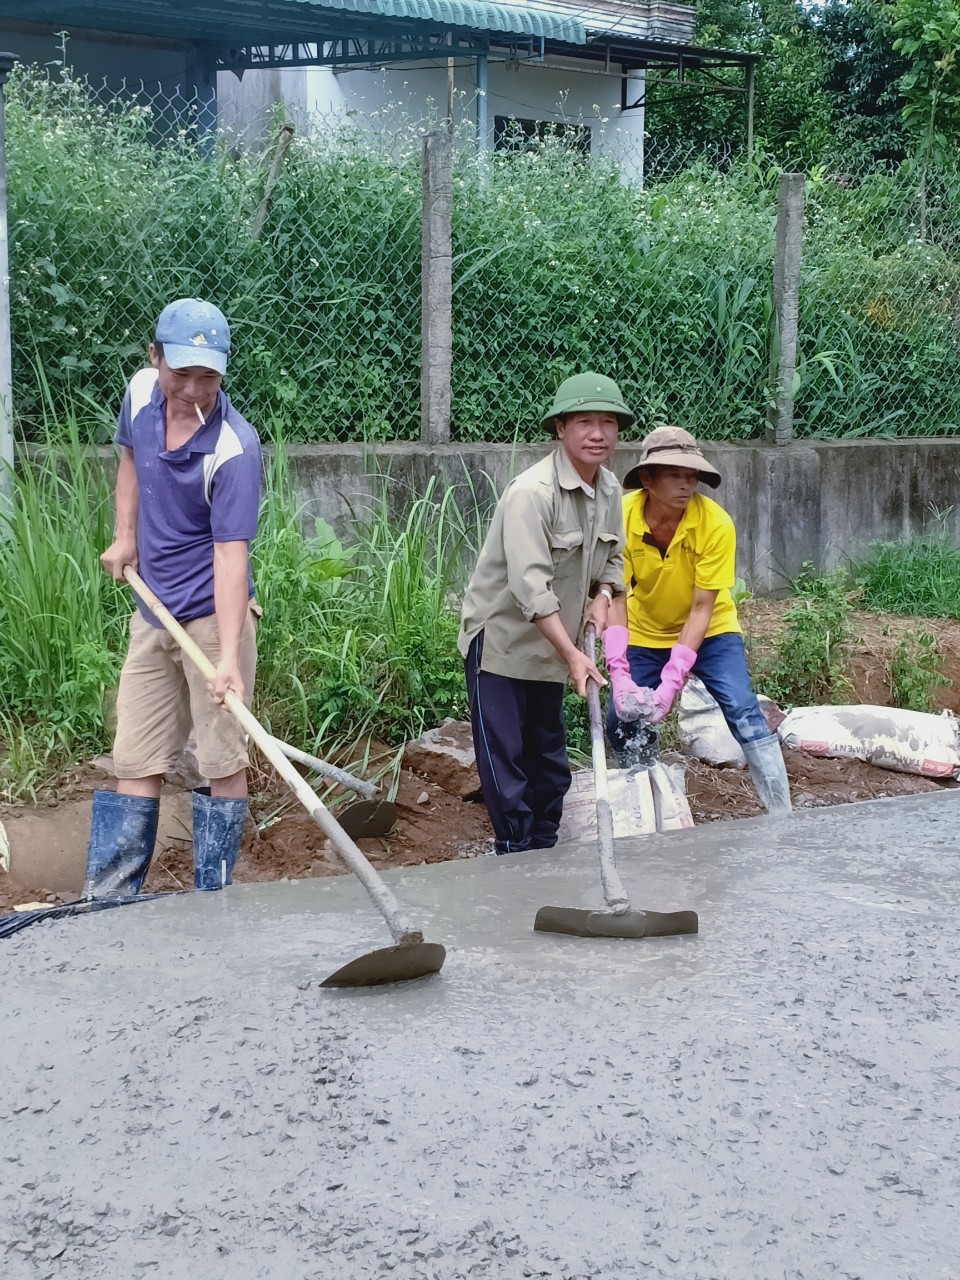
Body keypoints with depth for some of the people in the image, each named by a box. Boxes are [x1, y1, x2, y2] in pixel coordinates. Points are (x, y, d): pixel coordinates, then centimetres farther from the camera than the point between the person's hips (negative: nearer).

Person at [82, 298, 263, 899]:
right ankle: (105, 901, 12)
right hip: (152, 614, 7)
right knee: (136, 763, 9)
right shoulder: (141, 393, -2)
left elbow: (231, 555, -27)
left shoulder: (235, 448, -22)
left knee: (224, 764, 0)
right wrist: (125, 536, 10)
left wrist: (229, 658, -35)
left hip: (214, 616, -6)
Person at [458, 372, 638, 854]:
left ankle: (544, 849, 27)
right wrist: (572, 656, -32)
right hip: (501, 638, -8)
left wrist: (602, 597, -6)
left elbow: (613, 558, 16)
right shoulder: (531, 493, -25)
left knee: (550, 756, 15)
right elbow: (530, 586, -30)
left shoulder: (610, 490, 1)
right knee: (503, 758, -5)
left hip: (552, 644, 8)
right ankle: (515, 852, 3)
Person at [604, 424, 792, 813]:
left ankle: (782, 815, -14)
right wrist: (619, 674, -34)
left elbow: (701, 609, -26)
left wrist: (672, 682, -33)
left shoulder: (716, 524, -28)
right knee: (623, 721, -4)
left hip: (709, 631, -2)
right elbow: (615, 599, -23)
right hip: (645, 634, 2)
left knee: (743, 711, -18)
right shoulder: (622, 516, -24)